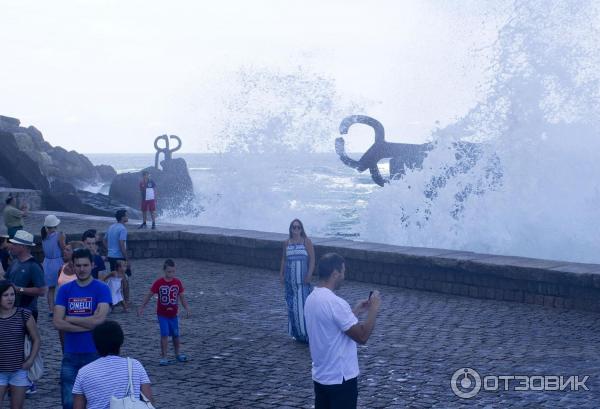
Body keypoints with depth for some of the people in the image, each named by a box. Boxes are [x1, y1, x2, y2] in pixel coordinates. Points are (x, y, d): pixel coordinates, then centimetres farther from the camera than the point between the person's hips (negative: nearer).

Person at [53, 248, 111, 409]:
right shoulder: (65, 290, 4)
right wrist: (89, 323, -12)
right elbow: (57, 322, -6)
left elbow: (99, 319, -18)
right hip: (70, 355, 3)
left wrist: (70, 319, -8)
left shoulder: (101, 289, -5)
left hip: (95, 354, -2)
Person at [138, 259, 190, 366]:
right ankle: (163, 357, -2)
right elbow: (149, 295, -5)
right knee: (164, 334, -10)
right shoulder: (158, 283, -12)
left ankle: (177, 354, 33)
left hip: (173, 314, 3)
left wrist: (187, 309, -3)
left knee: (175, 335, 13)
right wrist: (141, 307, -5)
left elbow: (181, 297, 3)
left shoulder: (177, 283, -4)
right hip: (162, 314, -3)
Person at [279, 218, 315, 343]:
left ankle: (306, 332, -4)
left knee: (304, 304, -8)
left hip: (303, 279, -4)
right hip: (290, 279, 4)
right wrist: (281, 274, 7)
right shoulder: (286, 243, 9)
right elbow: (284, 259, 13)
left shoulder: (306, 242, -3)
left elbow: (312, 259, -6)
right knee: (292, 305, 6)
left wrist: (309, 275, -14)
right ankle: (297, 333, 15)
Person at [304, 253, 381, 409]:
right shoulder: (335, 303, -24)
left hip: (320, 376, 9)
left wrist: (356, 311, 16)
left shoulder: (312, 299, 5)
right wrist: (374, 309, -10)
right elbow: (362, 336, -22)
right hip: (340, 378, -9)